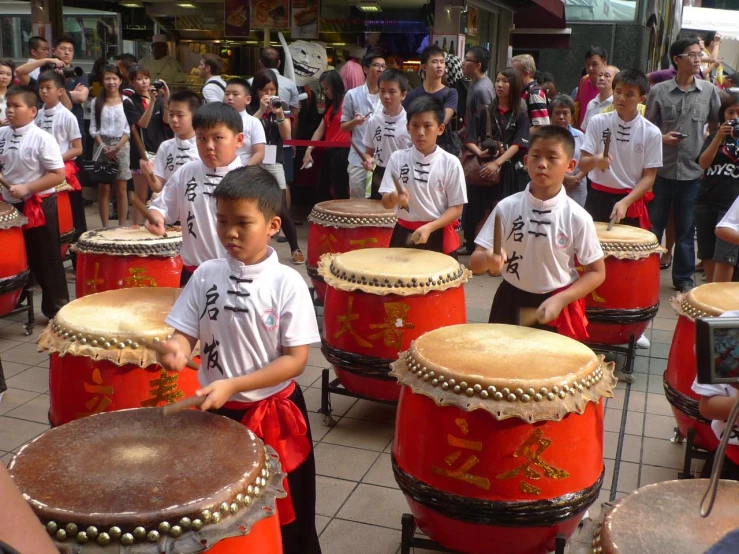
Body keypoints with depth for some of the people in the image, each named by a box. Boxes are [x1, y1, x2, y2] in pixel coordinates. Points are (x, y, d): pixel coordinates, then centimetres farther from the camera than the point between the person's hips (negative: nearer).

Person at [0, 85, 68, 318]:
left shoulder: (42, 139, -16)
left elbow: (59, 175, -18)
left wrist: (27, 188, -23)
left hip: (39, 206, -6)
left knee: (47, 260, 5)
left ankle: (57, 308, 17)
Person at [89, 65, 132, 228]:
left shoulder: (126, 101, 1)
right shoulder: (97, 102, 6)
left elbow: (129, 128, -4)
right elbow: (93, 128, 3)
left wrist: (117, 147, -14)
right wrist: (103, 146, -11)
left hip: (121, 146, -1)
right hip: (102, 146, 1)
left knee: (121, 189, 2)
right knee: (103, 189, 2)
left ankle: (122, 225, 7)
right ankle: (105, 226, 7)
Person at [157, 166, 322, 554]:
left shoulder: (287, 283, -15)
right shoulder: (206, 275, -4)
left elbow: (295, 359, -15)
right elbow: (185, 333, 1)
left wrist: (232, 385, -23)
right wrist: (176, 349, -23)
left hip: (274, 413, -3)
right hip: (217, 410, 3)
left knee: (281, 514, 12)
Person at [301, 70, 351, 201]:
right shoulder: (330, 105, 19)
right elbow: (320, 130, 14)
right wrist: (309, 150, 7)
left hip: (342, 152, -9)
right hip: (329, 152, 9)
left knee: (340, 191, -5)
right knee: (321, 190, 12)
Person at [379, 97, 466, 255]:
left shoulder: (450, 163, -7)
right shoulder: (398, 158, -2)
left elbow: (456, 207, -5)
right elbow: (386, 202, -4)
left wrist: (429, 227, -19)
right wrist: (395, 197, -27)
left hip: (439, 236, -2)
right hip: (404, 233, 2)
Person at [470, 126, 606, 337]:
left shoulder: (578, 218, -12)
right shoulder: (507, 207, -9)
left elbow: (596, 272, -3)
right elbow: (475, 263, -8)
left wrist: (560, 300, -17)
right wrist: (488, 260, -31)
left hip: (557, 307, -1)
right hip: (510, 304, 2)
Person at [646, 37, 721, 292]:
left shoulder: (709, 91, 4)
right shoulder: (658, 91, 0)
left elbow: (716, 126, 11)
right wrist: (661, 138, -13)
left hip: (693, 172, 1)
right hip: (661, 170, -1)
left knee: (686, 230, 9)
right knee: (653, 226, 7)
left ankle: (684, 277, 21)